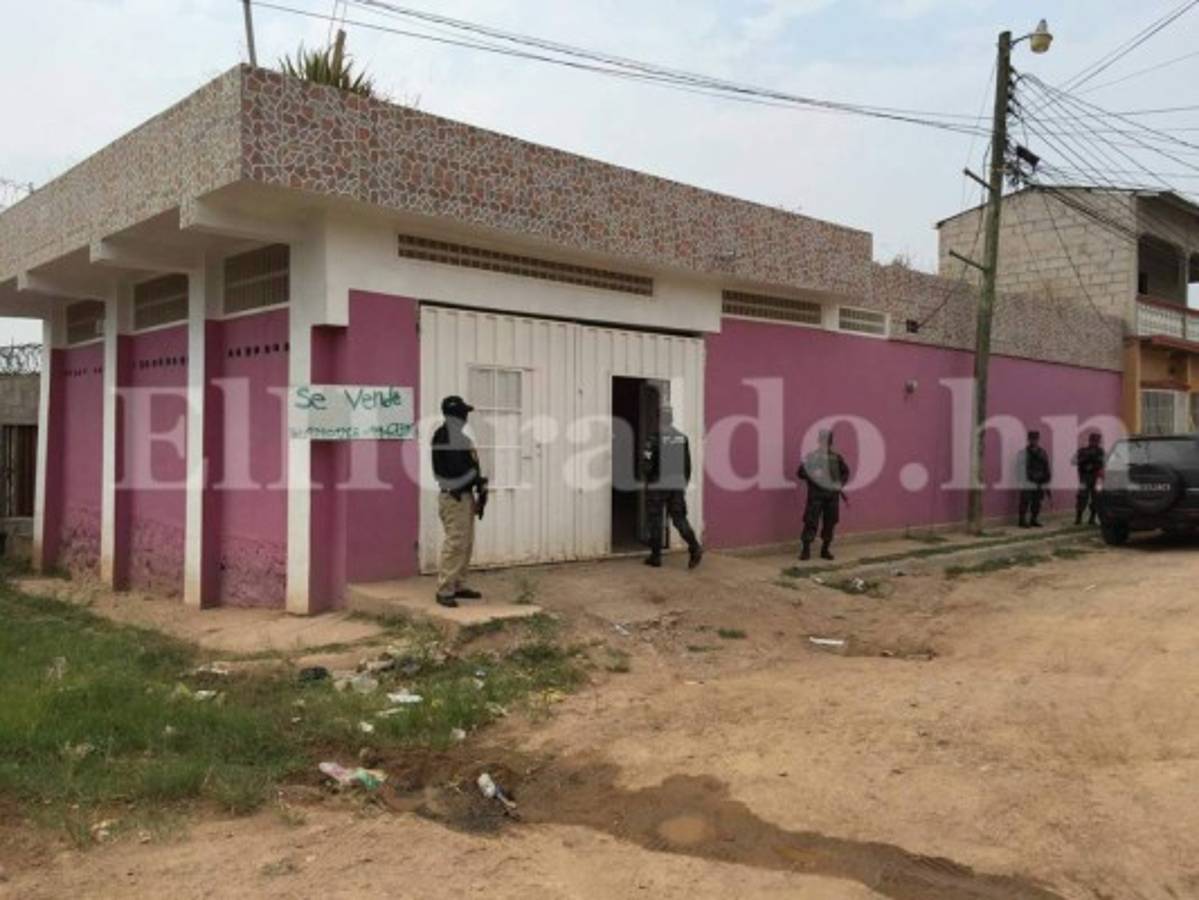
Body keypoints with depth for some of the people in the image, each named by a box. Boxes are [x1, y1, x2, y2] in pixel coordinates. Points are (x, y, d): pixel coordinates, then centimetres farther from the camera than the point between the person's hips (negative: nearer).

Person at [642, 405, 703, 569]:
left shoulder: (655, 439, -11)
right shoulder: (683, 438, 5)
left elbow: (649, 465, -12)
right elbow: (688, 465, 8)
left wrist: (648, 480, 5)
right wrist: (684, 483, 17)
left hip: (658, 486, -4)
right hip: (677, 486, 4)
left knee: (656, 521, 5)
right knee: (679, 518, 8)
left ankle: (655, 556, 10)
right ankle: (695, 547, -11)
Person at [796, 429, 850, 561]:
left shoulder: (836, 458, 5)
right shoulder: (811, 457, -4)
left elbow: (845, 472, 17)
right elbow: (800, 473, -5)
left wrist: (841, 484, 2)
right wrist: (812, 475, -20)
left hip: (832, 495, 3)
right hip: (816, 495, -3)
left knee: (830, 523, 7)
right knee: (811, 522, -7)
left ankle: (825, 549, 19)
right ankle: (806, 549, -1)